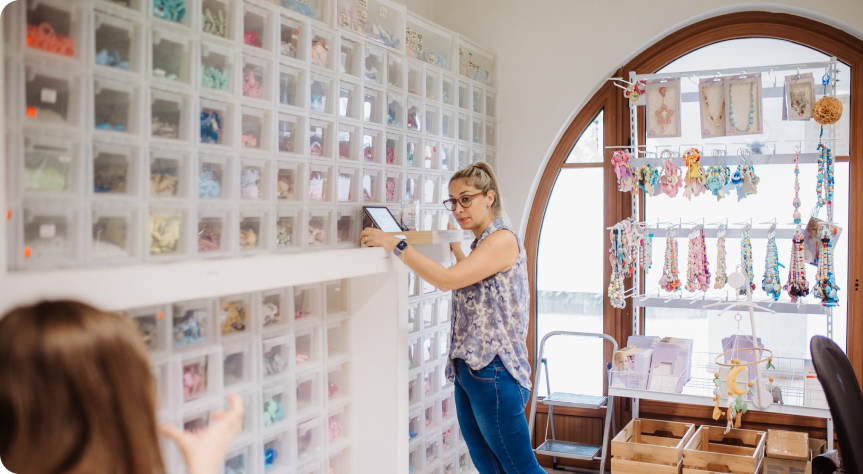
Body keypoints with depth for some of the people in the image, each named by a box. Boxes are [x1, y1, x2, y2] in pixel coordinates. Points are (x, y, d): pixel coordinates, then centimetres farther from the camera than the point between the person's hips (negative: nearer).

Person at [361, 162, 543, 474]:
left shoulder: (503, 240, -14)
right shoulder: (481, 243, 14)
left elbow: (447, 279, -26)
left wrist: (395, 244, -21)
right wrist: (456, 248, 29)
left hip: (493, 372, -9)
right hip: (468, 368, 9)